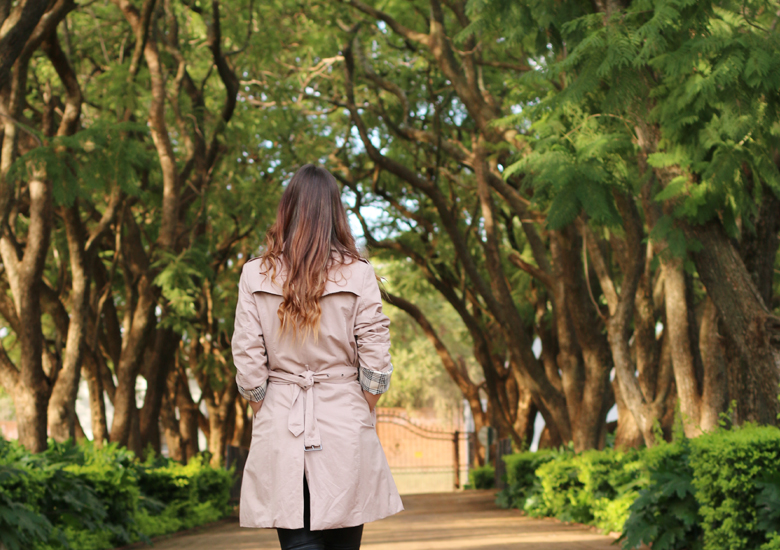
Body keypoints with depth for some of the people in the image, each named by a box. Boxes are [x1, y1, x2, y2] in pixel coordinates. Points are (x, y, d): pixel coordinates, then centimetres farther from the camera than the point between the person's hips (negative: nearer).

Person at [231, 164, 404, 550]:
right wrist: (363, 416, 9)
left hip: (280, 426, 0)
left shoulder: (255, 276, -1)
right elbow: (375, 361, -4)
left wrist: (266, 415, 10)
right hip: (346, 422, 0)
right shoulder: (358, 275, -3)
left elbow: (248, 362, -2)